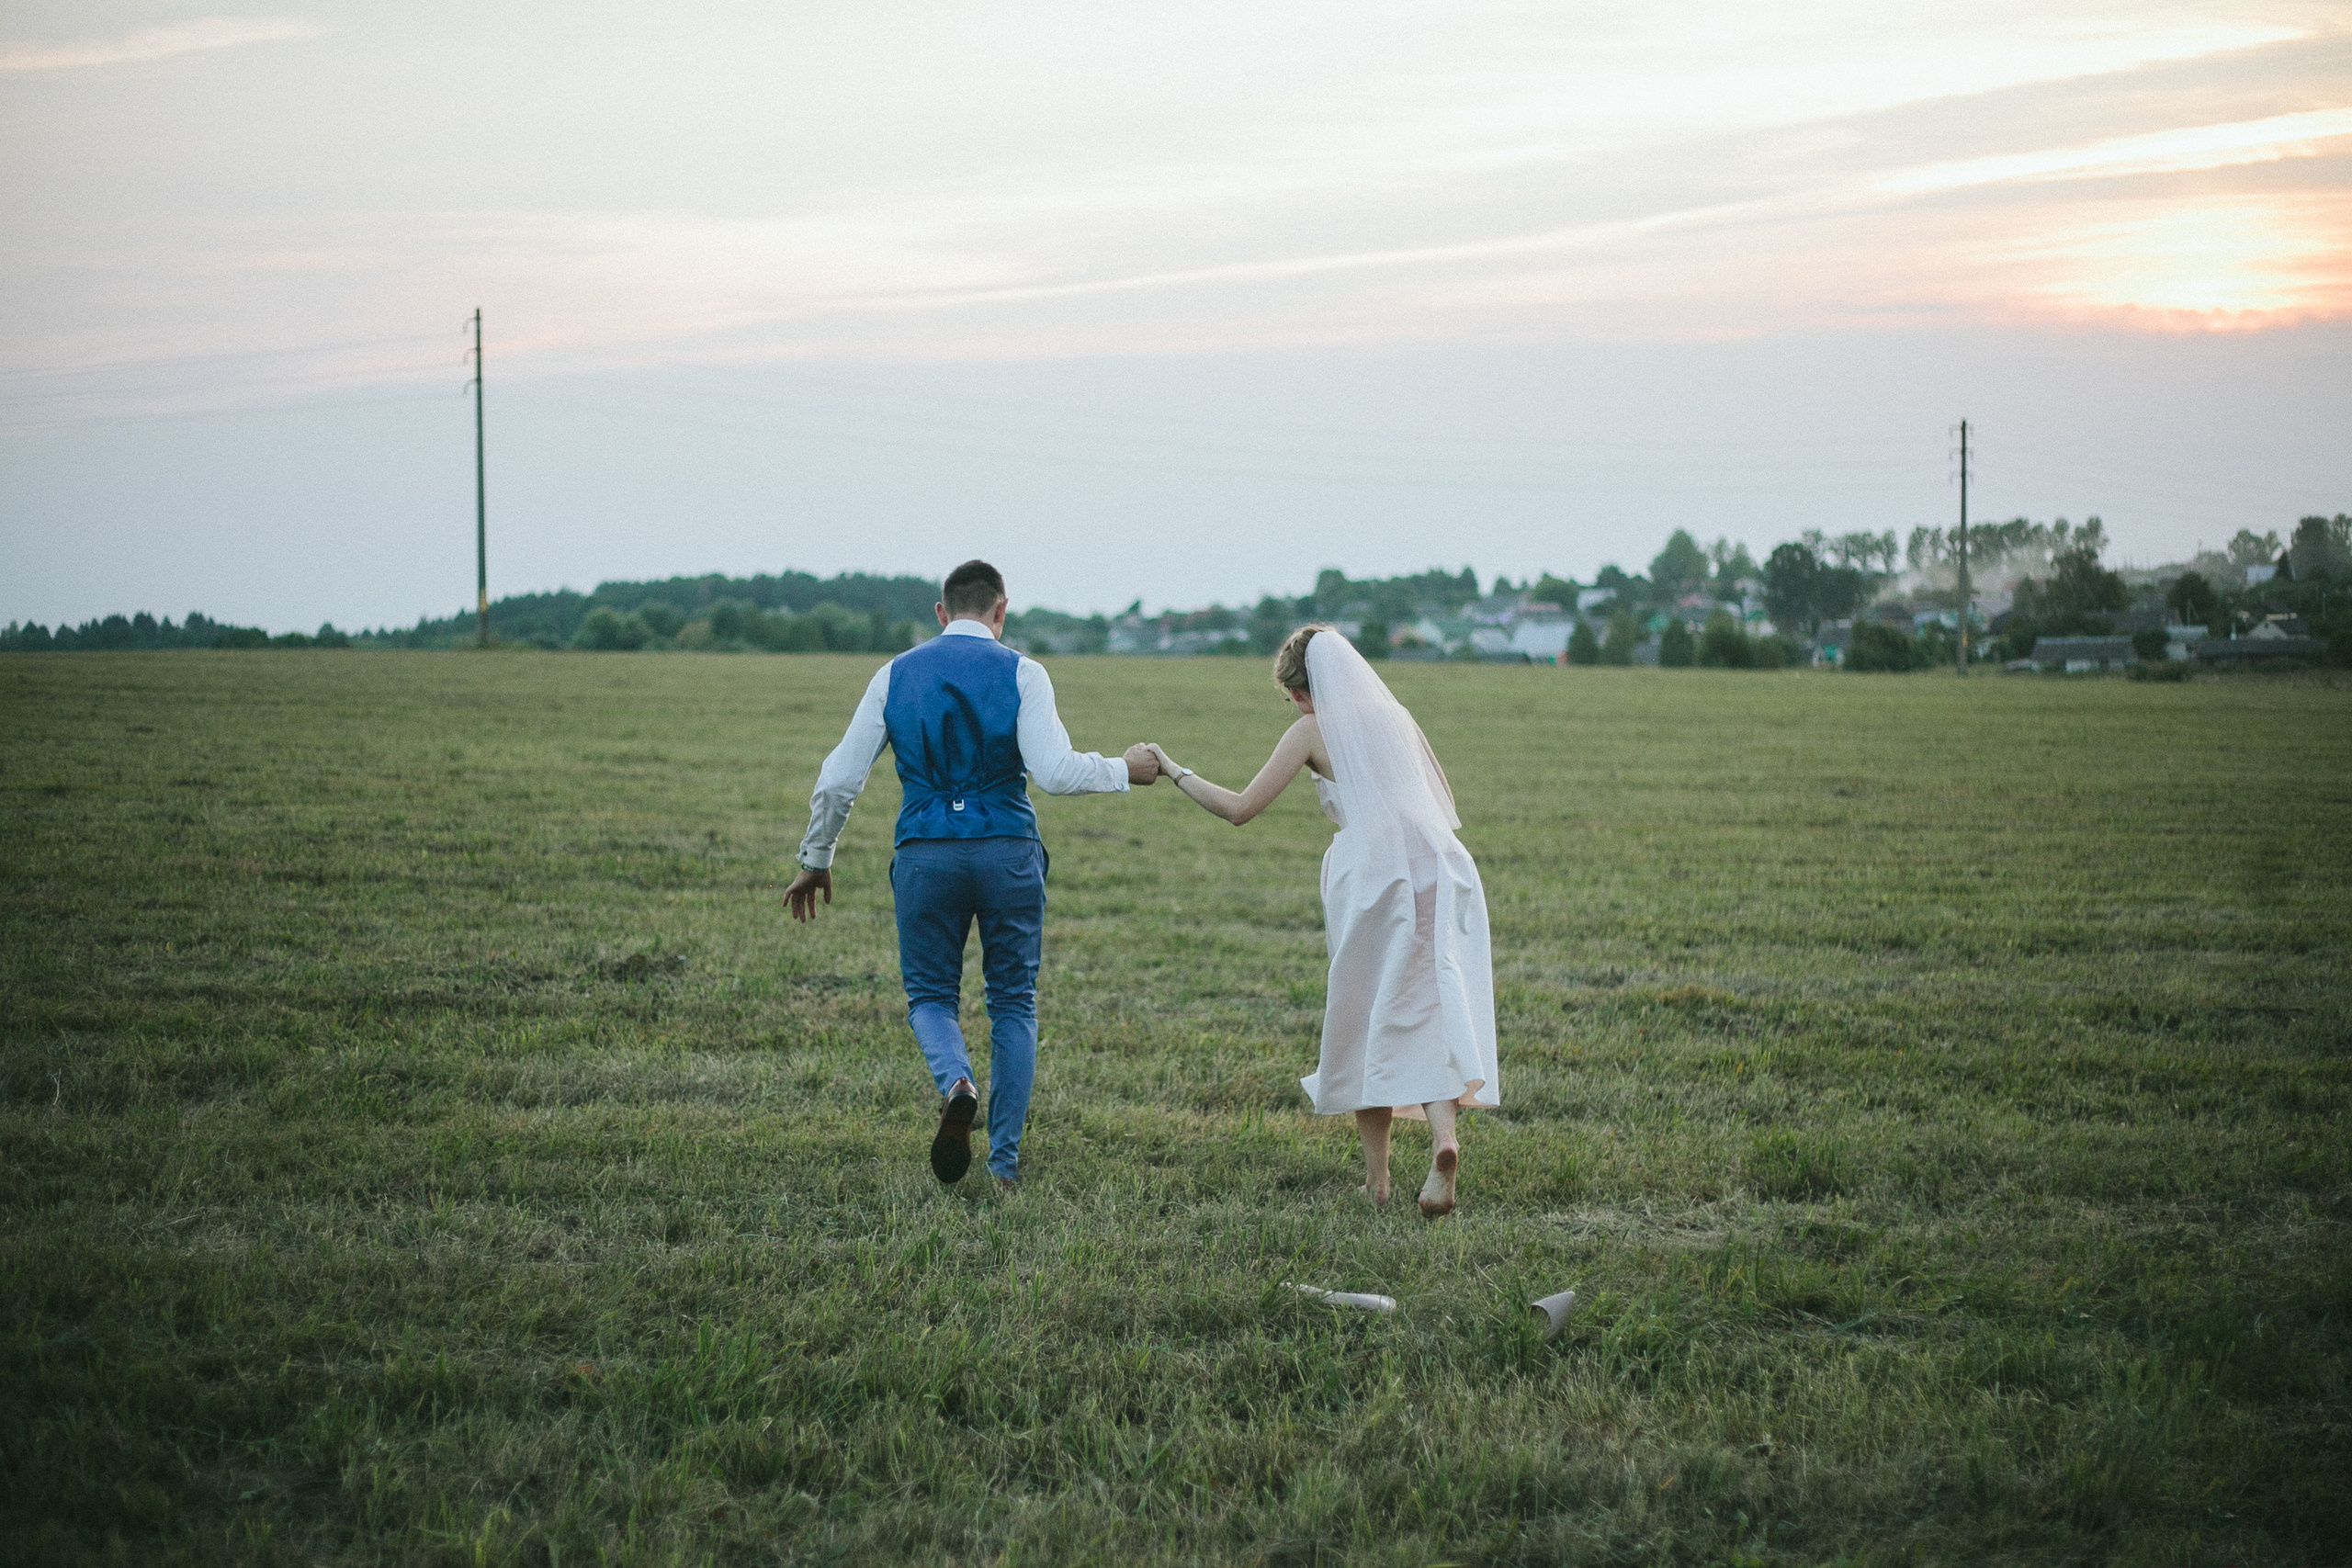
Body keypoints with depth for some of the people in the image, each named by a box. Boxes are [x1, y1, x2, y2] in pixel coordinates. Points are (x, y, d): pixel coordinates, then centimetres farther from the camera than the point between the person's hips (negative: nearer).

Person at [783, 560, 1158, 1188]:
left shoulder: (896, 675, 7)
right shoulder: (1021, 673, 0)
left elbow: (838, 780, 6)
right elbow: (1054, 771, -13)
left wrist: (815, 861, 18)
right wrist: (1123, 771, 4)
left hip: (925, 853, 1)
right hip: (1008, 852, -1)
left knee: (930, 995, 15)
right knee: (1014, 1001, 12)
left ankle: (957, 1083, -18)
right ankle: (1005, 1159, 9)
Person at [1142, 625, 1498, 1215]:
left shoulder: (1312, 731, 2)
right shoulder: (1395, 716, 17)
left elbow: (1239, 808, 0)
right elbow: (1443, 802, 26)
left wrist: (1177, 772, 13)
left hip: (1372, 879, -4)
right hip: (1437, 871, 4)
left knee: (1364, 1023, 10)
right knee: (1429, 1013, 1)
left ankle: (1377, 1177, 13)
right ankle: (1444, 1131, -27)